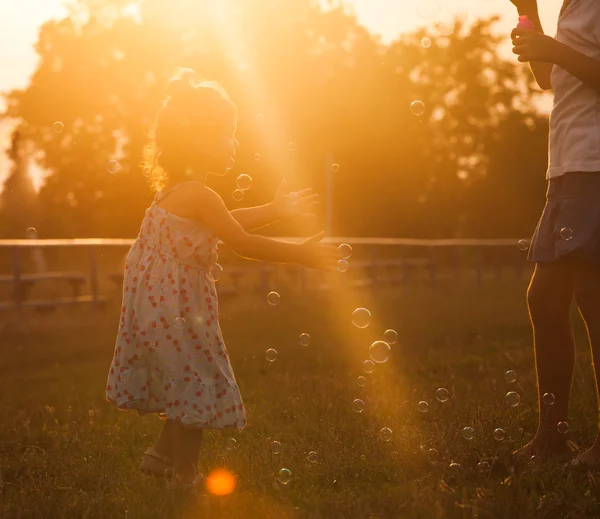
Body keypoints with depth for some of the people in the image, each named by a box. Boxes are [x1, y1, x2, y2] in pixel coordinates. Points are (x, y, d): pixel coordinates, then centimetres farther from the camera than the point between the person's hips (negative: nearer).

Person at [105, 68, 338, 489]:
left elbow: (226, 224, 23)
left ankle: (164, 454, 33)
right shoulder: (199, 195, -21)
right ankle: (184, 478, 12)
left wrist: (276, 210, 25)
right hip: (178, 308, -10)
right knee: (197, 383, 2)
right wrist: (302, 254, -11)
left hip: (163, 303, 10)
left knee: (188, 384, 22)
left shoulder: (177, 189, 9)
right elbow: (243, 244, -19)